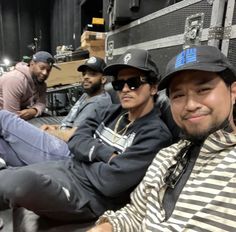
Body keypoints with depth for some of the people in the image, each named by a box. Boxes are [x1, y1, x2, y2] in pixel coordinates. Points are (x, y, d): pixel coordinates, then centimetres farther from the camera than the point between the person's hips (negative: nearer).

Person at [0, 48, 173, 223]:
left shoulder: (156, 134, -15)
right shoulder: (113, 112, 8)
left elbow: (111, 182, -21)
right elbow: (76, 141, 2)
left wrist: (85, 157, -4)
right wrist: (105, 154, -15)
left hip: (91, 196, -7)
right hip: (67, 167, 7)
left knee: (19, 181, -28)